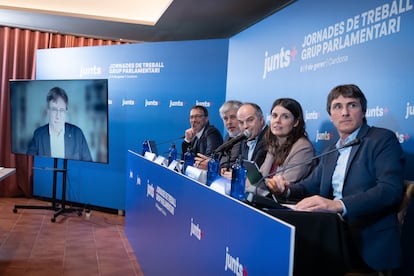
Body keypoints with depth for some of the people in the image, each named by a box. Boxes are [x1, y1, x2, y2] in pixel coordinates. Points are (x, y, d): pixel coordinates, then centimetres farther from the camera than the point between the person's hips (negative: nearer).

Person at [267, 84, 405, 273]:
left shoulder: (383, 140, -4)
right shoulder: (331, 151, 19)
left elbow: (390, 189, -18)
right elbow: (310, 185, 21)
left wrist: (337, 205, -32)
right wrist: (287, 189, -3)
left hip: (367, 244, -6)